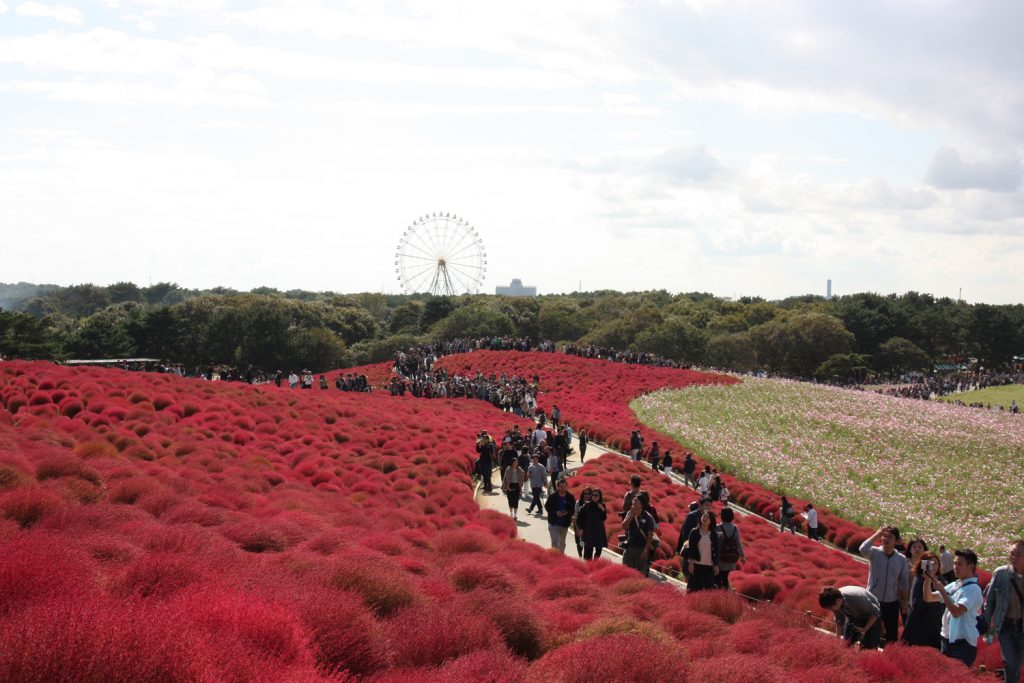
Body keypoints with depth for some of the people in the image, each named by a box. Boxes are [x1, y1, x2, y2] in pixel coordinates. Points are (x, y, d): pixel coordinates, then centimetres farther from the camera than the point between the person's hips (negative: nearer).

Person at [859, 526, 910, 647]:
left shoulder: (901, 559, 2)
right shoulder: (874, 552, -6)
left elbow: (904, 583, 8)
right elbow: (863, 550, -30)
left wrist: (905, 602, 8)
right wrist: (877, 534, -24)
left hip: (892, 602, 2)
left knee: (892, 635, 10)